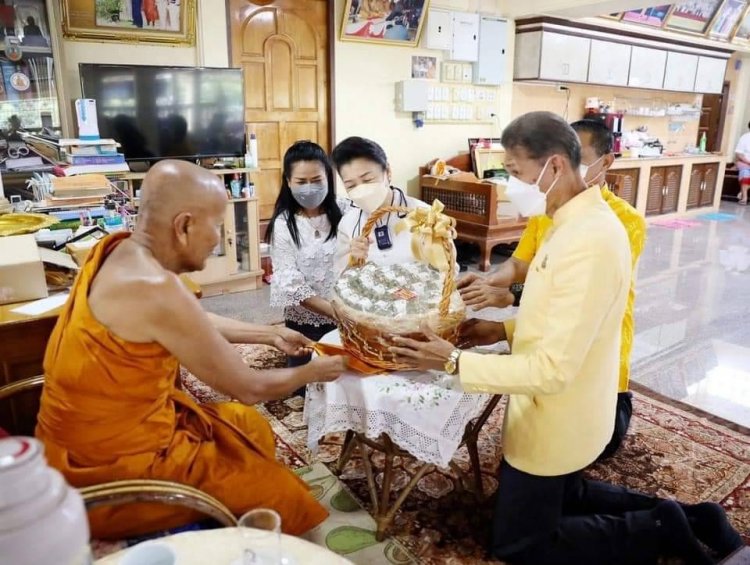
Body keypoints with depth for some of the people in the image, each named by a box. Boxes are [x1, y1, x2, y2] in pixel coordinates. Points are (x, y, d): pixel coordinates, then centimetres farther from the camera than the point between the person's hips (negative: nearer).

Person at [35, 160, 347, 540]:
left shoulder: (122, 250, -4)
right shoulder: (155, 290, -31)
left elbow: (196, 324, 14)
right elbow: (249, 389, -20)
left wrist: (269, 334, 17)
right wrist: (313, 372, -2)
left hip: (99, 437, 9)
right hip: (112, 469, -9)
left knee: (250, 425, 23)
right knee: (283, 496, 4)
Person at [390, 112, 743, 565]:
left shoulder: (586, 242, -31)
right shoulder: (585, 221, 1)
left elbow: (552, 370, -31)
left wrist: (454, 362, -26)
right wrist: (505, 330, 2)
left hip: (555, 421, -9)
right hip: (565, 412, 10)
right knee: (563, 497, 32)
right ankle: (682, 520, 28)